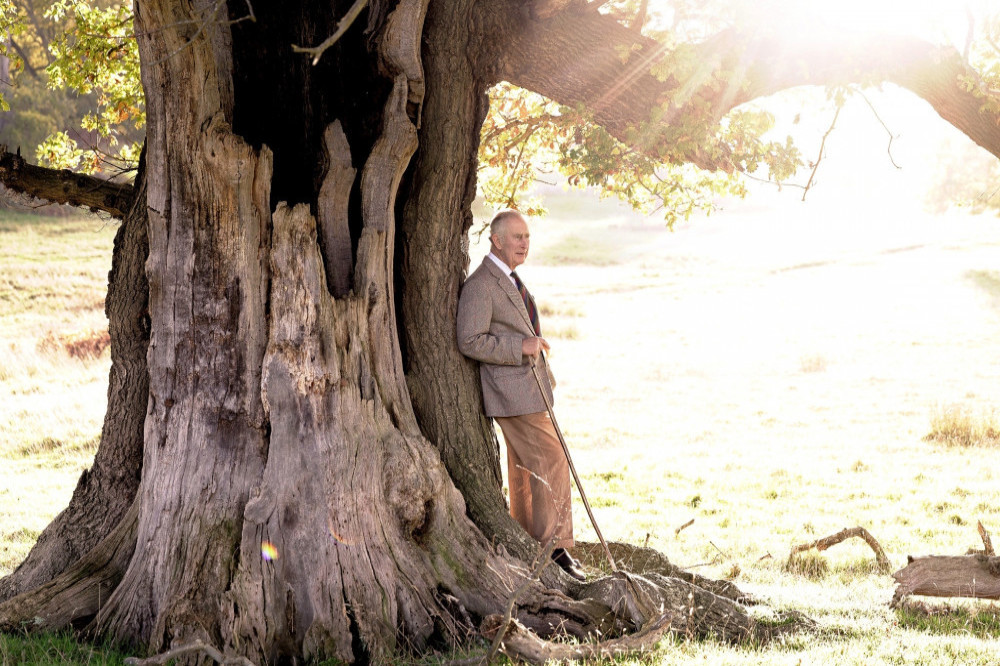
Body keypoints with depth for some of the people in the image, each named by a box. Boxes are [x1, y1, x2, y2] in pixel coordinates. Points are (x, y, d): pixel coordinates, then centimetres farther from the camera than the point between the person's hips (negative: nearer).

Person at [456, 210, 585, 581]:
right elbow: (470, 341, -21)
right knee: (551, 463, -13)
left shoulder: (511, 281, 17)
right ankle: (555, 547, -9)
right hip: (513, 393, -10)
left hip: (530, 389, 10)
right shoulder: (480, 285, -15)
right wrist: (522, 347, -21)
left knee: (525, 472, 13)